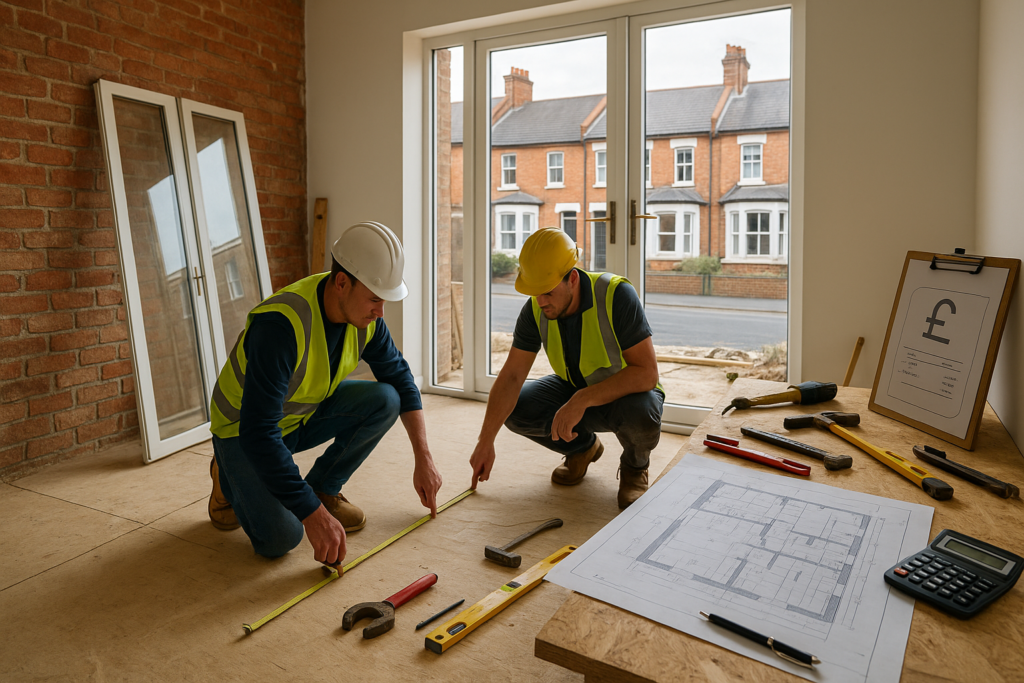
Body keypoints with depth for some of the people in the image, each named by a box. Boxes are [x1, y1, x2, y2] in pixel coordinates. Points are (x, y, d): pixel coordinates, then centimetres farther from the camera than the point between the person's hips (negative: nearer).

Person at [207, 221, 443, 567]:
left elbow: (399, 376, -2)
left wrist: (423, 458, -6)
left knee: (385, 400, -19)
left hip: (305, 415, 6)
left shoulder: (363, 312, -15)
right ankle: (229, 478, 9)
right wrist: (313, 515, -38)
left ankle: (322, 487, 3)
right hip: (244, 428, -6)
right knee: (280, 536, -24)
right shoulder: (282, 323, -37)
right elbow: (258, 433, -39)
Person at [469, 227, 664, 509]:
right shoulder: (535, 309, -16)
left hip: (628, 391, -4)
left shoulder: (616, 295, -30)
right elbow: (511, 375, -13)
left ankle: (634, 466, -1)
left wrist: (582, 400, -41)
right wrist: (485, 441, -16)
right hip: (576, 388, 5)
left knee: (641, 414, -39)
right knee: (516, 409, -17)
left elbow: (647, 373, -33)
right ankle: (582, 446, 11)